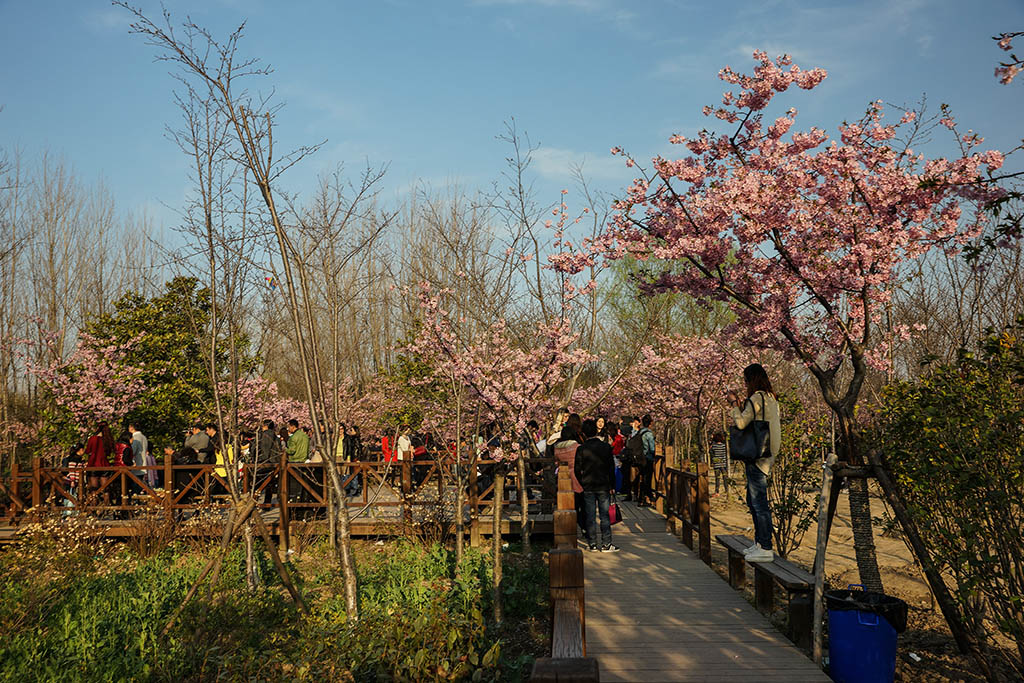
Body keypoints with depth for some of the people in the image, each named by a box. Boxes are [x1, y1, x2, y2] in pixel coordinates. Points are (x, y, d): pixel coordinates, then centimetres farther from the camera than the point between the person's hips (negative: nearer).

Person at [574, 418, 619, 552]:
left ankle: (592, 543, 11)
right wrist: (612, 486, 8)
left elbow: (577, 469, -2)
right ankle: (606, 544, 5)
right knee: (604, 515, 4)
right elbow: (611, 467, 1)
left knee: (590, 516, 7)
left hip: (587, 487, 0)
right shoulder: (606, 447, -4)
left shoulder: (581, 449, -6)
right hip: (603, 486, 0)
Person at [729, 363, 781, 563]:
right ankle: (759, 543, 25)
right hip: (764, 454, 10)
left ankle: (766, 549, -4)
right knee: (753, 500, 18)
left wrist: (734, 404, -4)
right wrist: (741, 403, 16)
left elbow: (741, 423, -17)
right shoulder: (770, 397, 15)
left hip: (757, 456, -10)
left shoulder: (757, 398, -15)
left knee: (759, 502, -7)